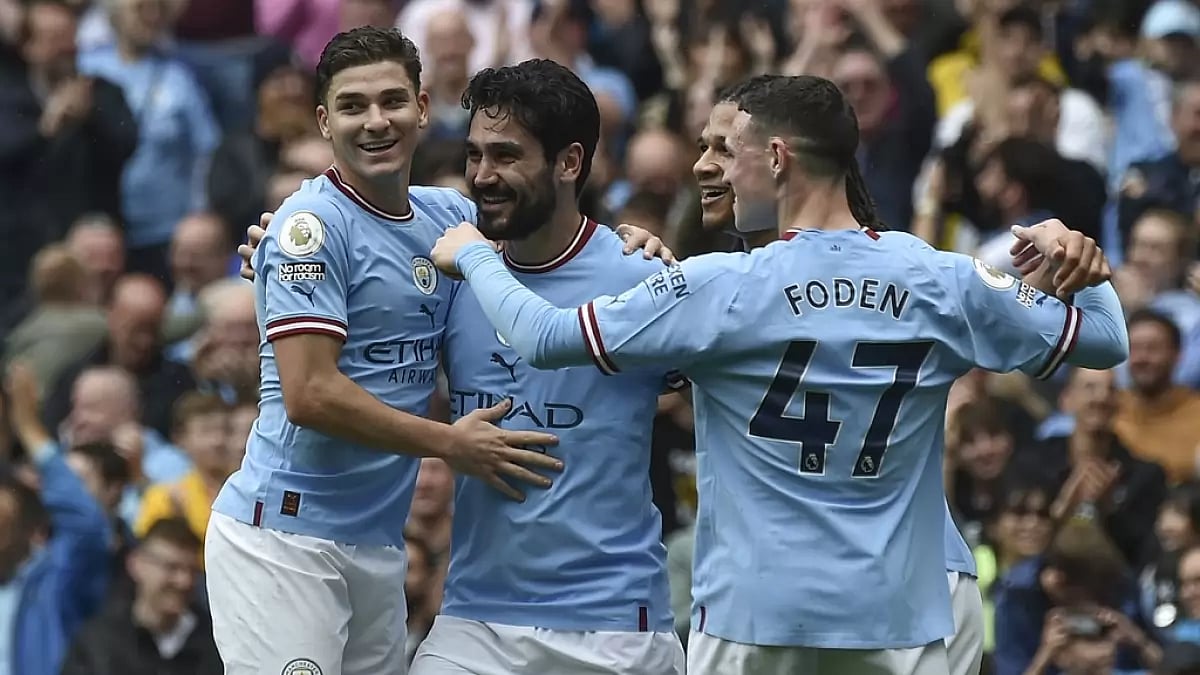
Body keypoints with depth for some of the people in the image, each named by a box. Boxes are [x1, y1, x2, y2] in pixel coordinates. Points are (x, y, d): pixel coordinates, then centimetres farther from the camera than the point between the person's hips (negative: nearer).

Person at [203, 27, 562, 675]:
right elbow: (310, 396, -17)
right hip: (285, 531, -7)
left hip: (378, 541, 7)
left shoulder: (447, 215, 10)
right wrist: (451, 444, -11)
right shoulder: (313, 223, -10)